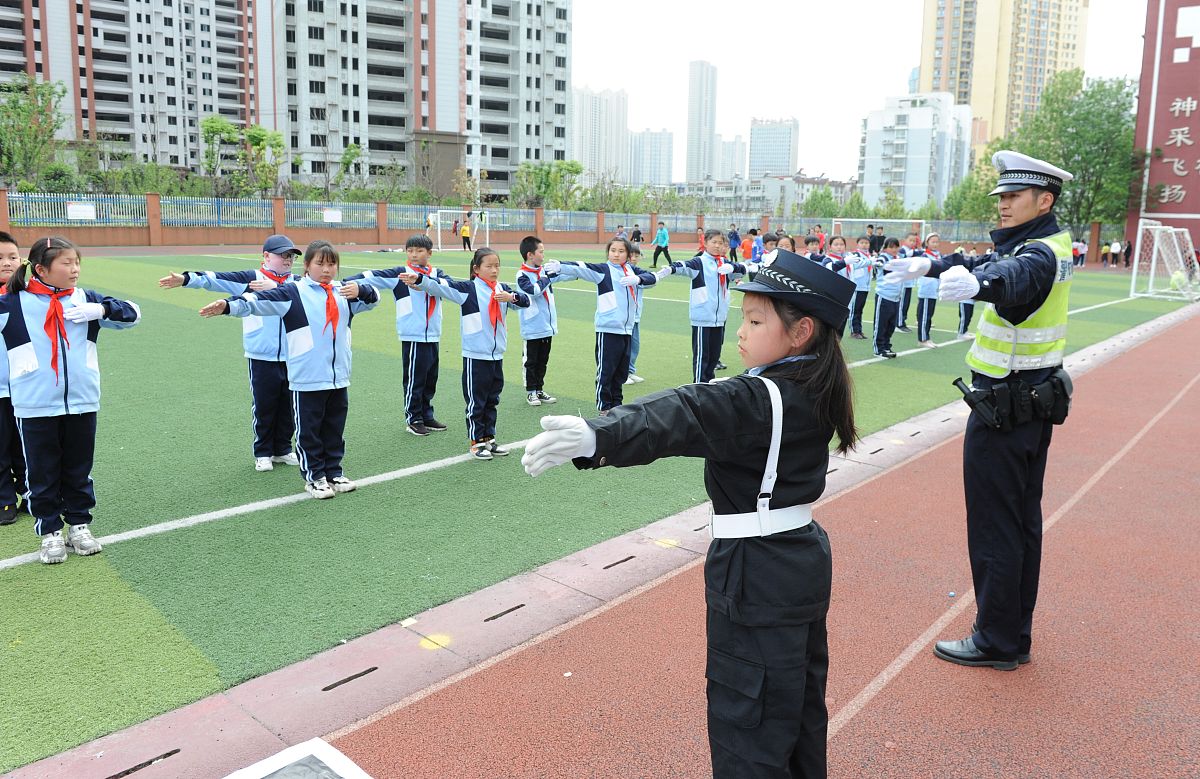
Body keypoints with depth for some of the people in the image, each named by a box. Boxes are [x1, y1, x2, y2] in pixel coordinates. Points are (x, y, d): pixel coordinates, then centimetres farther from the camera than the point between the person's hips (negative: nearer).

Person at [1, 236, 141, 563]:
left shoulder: (86, 300, 3)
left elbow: (131, 313, 4)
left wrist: (102, 309, -12)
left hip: (82, 402, 2)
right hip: (34, 407, -2)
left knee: (78, 471, 14)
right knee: (42, 473, 9)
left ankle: (79, 524, 28)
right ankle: (50, 531, 22)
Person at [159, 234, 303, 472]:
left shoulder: (296, 281, 7)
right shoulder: (251, 278, -2)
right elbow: (218, 279, -12)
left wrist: (275, 287, -22)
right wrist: (186, 278, -25)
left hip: (292, 357, 3)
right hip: (262, 357, -3)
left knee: (288, 406, 11)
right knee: (263, 406, 6)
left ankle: (283, 450, 27)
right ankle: (263, 453, 21)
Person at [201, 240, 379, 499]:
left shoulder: (343, 292, 11)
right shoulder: (293, 292, -4)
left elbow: (372, 299, 15)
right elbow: (260, 301, -13)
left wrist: (361, 290, -9)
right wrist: (229, 305, -30)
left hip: (338, 378, 5)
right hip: (306, 380, -4)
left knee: (335, 430, 15)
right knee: (308, 431, 6)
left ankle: (333, 473, 28)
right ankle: (313, 477, 19)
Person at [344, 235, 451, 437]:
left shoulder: (436, 273, 8)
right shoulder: (400, 273, -1)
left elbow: (448, 284, -13)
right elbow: (373, 276, -12)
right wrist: (347, 283, -26)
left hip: (433, 335, 4)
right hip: (412, 335, -4)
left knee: (430, 378, 13)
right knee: (413, 378, 1)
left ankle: (426, 416, 26)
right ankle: (413, 419, 13)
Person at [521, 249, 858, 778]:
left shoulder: (758, 400, -25)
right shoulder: (814, 391, 1)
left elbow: (681, 416, -42)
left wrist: (595, 438, -54)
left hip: (757, 576, -9)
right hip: (804, 560, 10)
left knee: (745, 719, 5)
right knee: (800, 699, 26)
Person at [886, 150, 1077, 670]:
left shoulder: (1039, 253, -20)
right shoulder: (1051, 245, 10)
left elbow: (1015, 275, -45)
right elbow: (994, 264, 28)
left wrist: (975, 282, -64)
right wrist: (933, 265, 30)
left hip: (1004, 408, -10)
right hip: (1035, 403, 10)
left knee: (994, 529, 0)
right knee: (1023, 523, 16)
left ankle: (996, 642, 12)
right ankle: (1016, 636, 29)